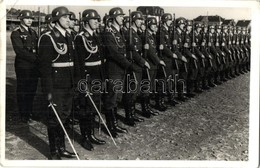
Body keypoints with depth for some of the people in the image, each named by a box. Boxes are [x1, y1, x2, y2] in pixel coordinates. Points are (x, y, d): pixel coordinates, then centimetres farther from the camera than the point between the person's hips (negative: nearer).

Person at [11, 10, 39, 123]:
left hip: (34, 66, 6)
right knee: (22, 92, 3)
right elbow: (20, 51, -16)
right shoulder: (16, 33, -6)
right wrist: (35, 58, -20)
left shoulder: (33, 32, 15)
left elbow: (38, 48, 15)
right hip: (23, 66, -6)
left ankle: (29, 112, 26)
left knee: (32, 91, 12)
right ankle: (23, 115, 13)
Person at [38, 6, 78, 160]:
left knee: (64, 115, 14)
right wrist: (48, 90, -18)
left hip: (69, 85, 7)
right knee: (55, 118, 2)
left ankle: (61, 148, 28)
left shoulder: (69, 37, 12)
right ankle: (54, 153, 16)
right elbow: (45, 66, -15)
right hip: (56, 87, -7)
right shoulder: (48, 38, -11)